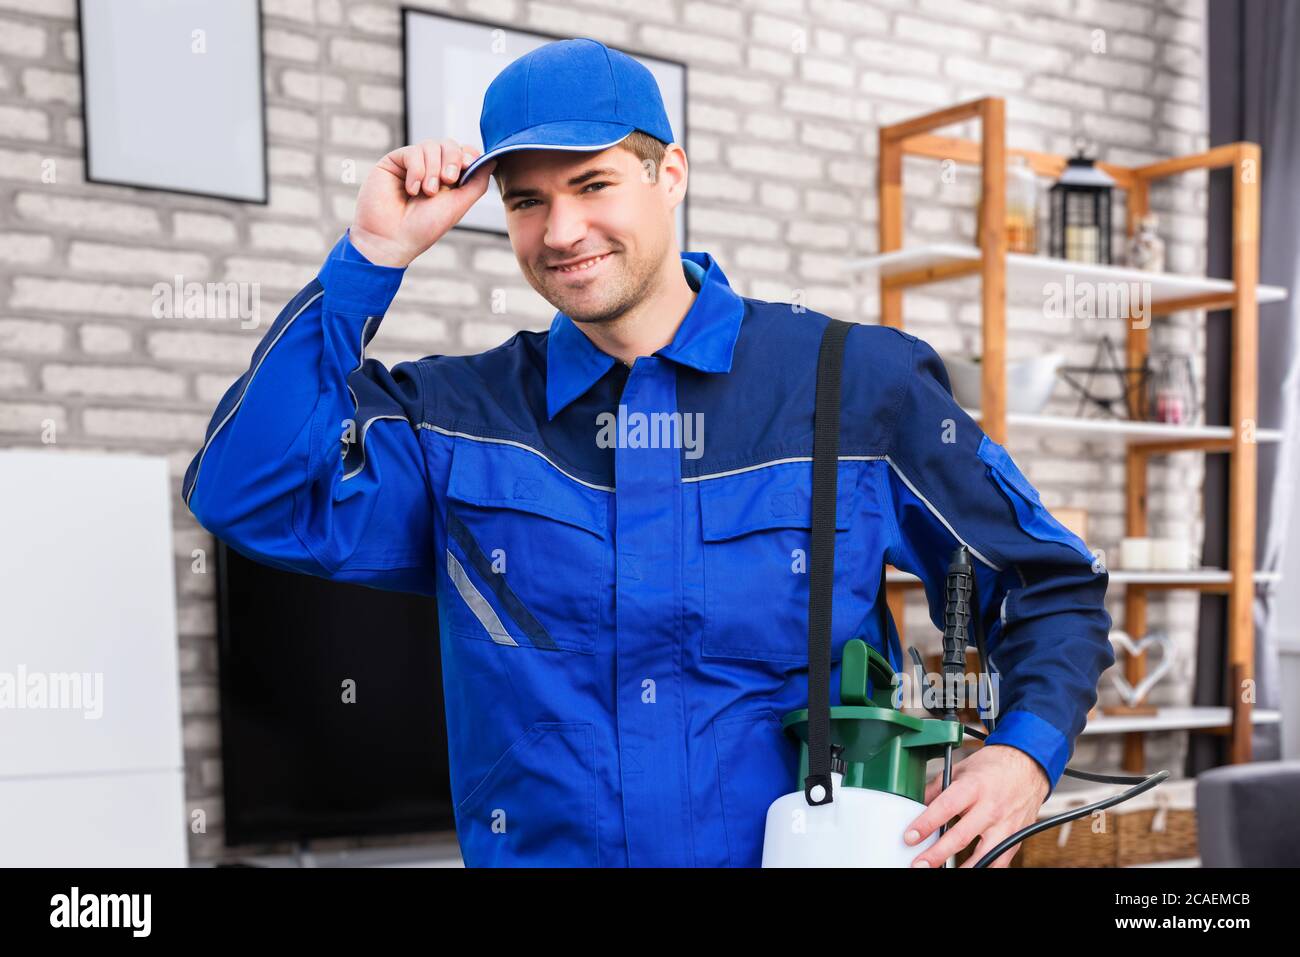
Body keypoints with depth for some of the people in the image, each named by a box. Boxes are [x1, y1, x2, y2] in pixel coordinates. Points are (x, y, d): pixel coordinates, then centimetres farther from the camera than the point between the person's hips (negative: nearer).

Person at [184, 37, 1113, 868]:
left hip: (812, 843, -1)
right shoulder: (460, 415, 8)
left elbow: (1050, 587, 12)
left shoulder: (862, 386, 4)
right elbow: (247, 496, -4)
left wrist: (1027, 749, -6)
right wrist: (372, 255, -5)